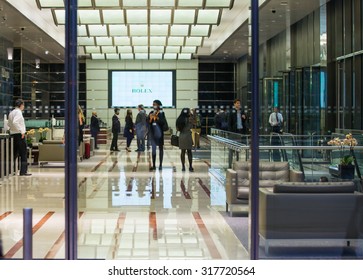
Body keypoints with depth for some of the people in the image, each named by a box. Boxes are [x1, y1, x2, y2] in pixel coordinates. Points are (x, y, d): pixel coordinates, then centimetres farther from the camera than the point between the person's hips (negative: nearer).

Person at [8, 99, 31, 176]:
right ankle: (23, 171, -3)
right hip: (19, 135, -8)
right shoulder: (18, 112, -12)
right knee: (23, 154, -3)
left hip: (13, 134, 8)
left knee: (15, 153, 14)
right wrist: (21, 131, -21)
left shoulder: (11, 112, 14)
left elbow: (9, 124, 20)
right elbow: (15, 122, -26)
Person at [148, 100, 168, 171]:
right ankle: (153, 165, 6)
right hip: (152, 133, 3)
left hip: (159, 133, -3)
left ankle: (160, 165, 10)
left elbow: (163, 122, -14)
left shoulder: (161, 113, -4)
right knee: (153, 149, 3)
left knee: (160, 148, 5)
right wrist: (150, 118, -11)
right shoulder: (151, 113, 7)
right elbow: (148, 123, 7)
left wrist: (157, 117, -21)